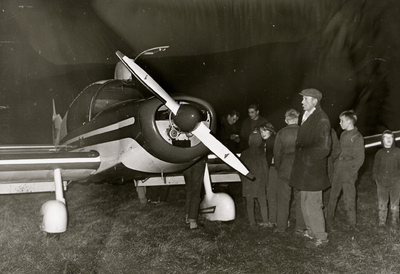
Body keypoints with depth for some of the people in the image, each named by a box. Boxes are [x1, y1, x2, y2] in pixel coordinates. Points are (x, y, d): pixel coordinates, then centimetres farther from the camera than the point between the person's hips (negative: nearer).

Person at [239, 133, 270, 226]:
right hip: (259, 181, 0)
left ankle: (252, 221, 8)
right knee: (262, 202, 8)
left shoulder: (244, 154, -3)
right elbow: (265, 168, 2)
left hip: (248, 181, 0)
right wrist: (265, 181, 11)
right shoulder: (261, 153, -3)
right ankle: (265, 221, 7)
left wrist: (243, 180, 13)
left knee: (249, 203, 6)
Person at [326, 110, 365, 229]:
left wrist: (351, 172, -14)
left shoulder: (357, 137, -10)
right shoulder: (343, 134, 12)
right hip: (338, 170, 7)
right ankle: (328, 222, 19)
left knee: (349, 199, 0)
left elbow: (359, 158, -10)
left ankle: (352, 224, 14)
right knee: (333, 196, 10)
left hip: (349, 172, -7)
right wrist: (336, 166, 9)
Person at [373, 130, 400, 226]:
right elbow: (375, 168, 12)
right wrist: (376, 178, 6)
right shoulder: (379, 153, 3)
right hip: (382, 183, 1)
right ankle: (382, 221, 18)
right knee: (382, 203, 5)